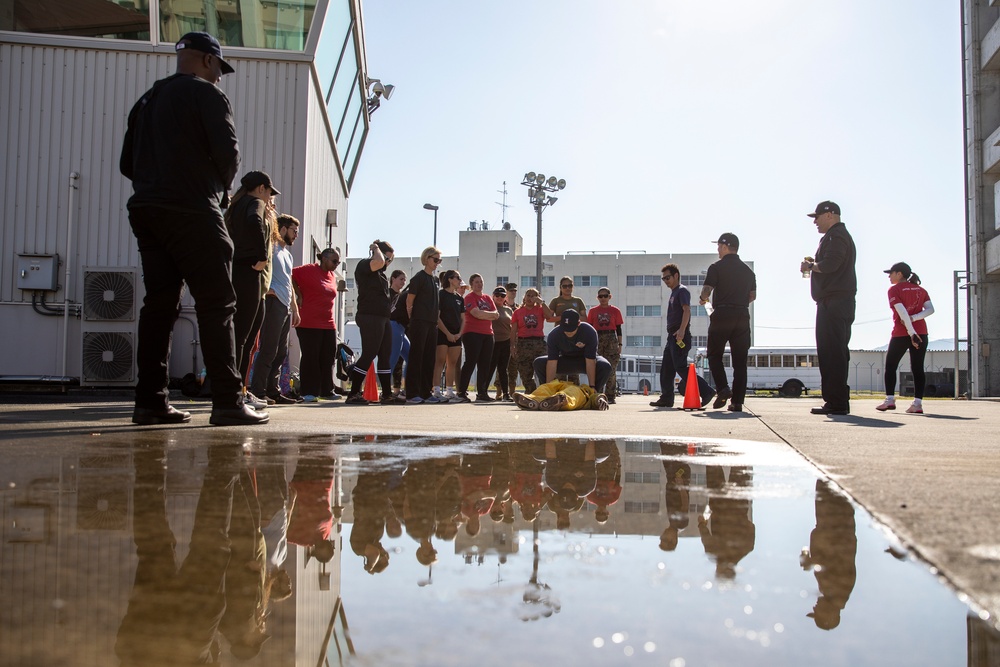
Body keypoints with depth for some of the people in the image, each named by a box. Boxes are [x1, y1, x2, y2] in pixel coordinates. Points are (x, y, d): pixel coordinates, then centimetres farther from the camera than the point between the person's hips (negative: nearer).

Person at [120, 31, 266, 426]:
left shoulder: (147, 100, 21)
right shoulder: (206, 94, 0)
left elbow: (128, 163, 19)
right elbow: (228, 152, -10)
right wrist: (222, 188, 7)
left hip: (146, 212, 7)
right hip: (192, 213, -7)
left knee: (159, 305, 7)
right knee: (216, 305, -7)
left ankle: (150, 401, 5)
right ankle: (228, 402, -11)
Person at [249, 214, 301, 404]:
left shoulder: (287, 253, 26)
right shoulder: (271, 247, -2)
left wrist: (295, 309, 24)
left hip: (286, 306, 9)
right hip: (274, 302, -9)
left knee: (281, 351, 8)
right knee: (268, 349, -11)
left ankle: (273, 390, 12)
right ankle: (258, 391, -9)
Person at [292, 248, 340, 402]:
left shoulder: (332, 276, 16)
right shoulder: (308, 270, -6)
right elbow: (290, 276, -11)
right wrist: (299, 295, -9)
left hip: (328, 324, 7)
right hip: (309, 323, -7)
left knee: (328, 358, 7)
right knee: (310, 357, -3)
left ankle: (327, 391, 15)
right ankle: (309, 392, 3)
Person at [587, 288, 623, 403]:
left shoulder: (615, 311, 8)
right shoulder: (593, 311, 10)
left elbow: (618, 329, 9)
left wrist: (619, 344, 3)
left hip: (611, 339, -1)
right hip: (597, 339, 1)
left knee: (611, 369, -3)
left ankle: (610, 396, 0)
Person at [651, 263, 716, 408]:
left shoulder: (682, 290, -6)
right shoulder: (674, 293, 22)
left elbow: (687, 310, -19)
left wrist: (682, 330, -29)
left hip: (680, 336, -10)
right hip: (672, 336, 10)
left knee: (681, 367, -15)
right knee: (666, 369, 9)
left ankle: (706, 392, -15)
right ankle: (666, 398, 13)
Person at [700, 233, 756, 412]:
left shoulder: (717, 267, -3)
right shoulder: (748, 270, 13)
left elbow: (706, 290, -10)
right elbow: (753, 296, 15)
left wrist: (704, 300, 11)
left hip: (722, 316, -4)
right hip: (742, 316, 4)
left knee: (714, 354, 9)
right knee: (739, 360, 4)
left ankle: (723, 388, -12)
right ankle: (737, 401, 1)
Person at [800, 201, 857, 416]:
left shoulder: (836, 236, -8)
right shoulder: (841, 235, 25)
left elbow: (829, 264, -22)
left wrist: (810, 266, -6)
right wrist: (813, 266, 10)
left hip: (833, 302, -11)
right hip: (841, 301, 11)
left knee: (831, 352, -11)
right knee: (837, 352, 12)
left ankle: (836, 402, -12)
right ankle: (838, 402, 16)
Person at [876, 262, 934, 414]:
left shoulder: (894, 290, -2)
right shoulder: (921, 290, 14)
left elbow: (902, 312, -14)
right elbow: (930, 309, 0)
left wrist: (911, 332, -17)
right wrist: (913, 318, -9)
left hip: (901, 334, -4)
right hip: (921, 333, 4)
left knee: (890, 366, 7)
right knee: (917, 368, 3)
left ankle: (890, 400, 1)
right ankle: (918, 403, -3)